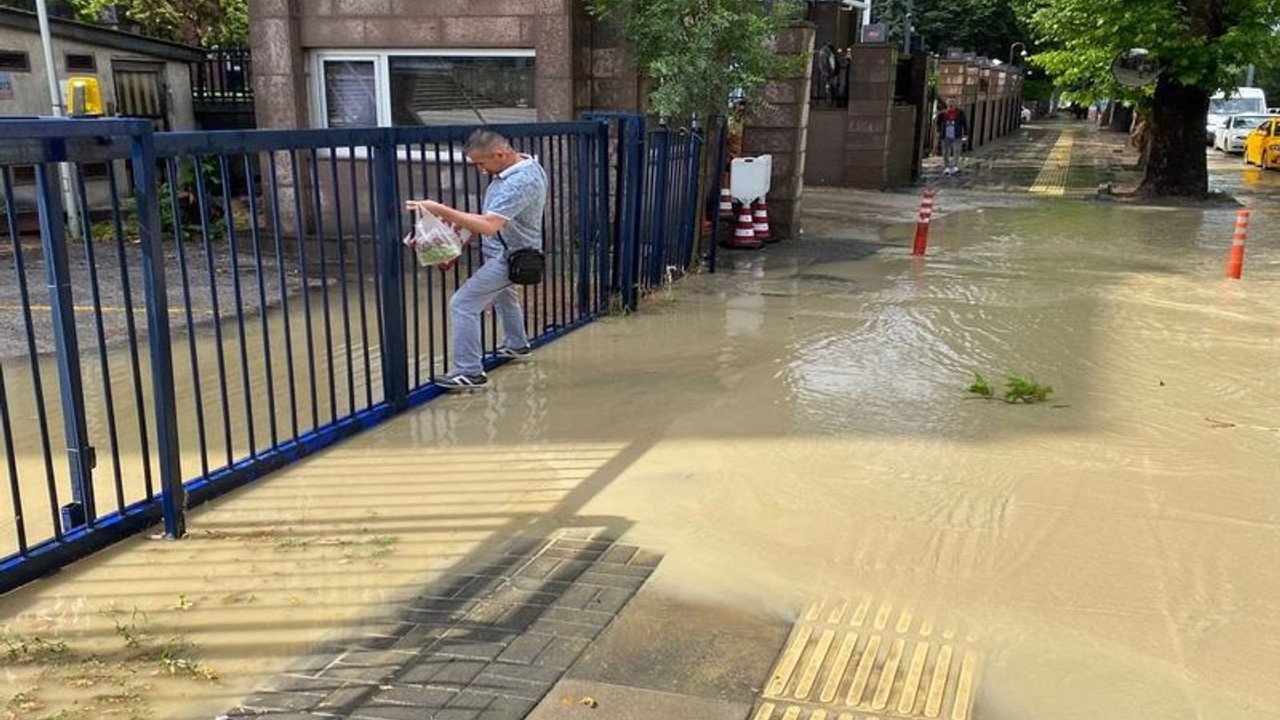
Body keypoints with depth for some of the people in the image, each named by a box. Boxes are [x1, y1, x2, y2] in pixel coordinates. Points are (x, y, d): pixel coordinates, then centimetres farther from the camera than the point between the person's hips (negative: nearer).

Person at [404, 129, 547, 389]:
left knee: (462, 305, -10)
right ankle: (516, 344, 55)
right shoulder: (524, 164, -1)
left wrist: (442, 210, -39)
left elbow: (488, 226, -41)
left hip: (508, 256, -11)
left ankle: (469, 372, -4)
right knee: (503, 293, 33)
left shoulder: (519, 183, -32)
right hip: (507, 251, 11)